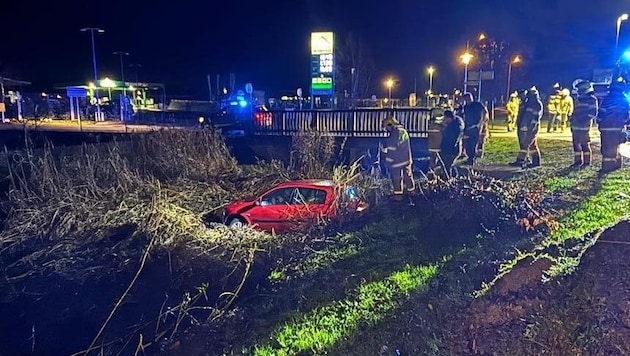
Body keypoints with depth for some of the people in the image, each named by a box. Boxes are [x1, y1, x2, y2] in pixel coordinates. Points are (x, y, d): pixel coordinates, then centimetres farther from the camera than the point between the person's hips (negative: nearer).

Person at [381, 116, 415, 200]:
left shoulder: (394, 135, -24)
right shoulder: (404, 131, 4)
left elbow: (391, 150, -22)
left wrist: (388, 161, -14)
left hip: (397, 161, -8)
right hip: (406, 159, 8)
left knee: (396, 177, 5)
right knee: (407, 175, 20)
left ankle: (398, 194, 13)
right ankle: (411, 190, 35)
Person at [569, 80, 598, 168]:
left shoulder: (592, 99, -6)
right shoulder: (580, 99, 19)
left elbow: (593, 112, -13)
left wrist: (584, 119, -19)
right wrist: (572, 122, 21)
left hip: (584, 126, -8)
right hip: (576, 126, 8)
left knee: (585, 144, -4)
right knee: (576, 143, 8)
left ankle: (586, 162, 4)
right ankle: (578, 161, 15)